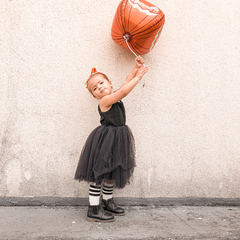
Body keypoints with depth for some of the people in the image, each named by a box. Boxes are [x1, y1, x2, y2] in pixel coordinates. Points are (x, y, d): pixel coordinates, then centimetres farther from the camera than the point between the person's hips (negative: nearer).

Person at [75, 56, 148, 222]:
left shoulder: (114, 98, 9)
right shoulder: (105, 101, -16)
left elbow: (126, 82, 10)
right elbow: (123, 91, -26)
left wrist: (136, 68, -2)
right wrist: (139, 76, -19)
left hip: (116, 140, 9)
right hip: (104, 141, -9)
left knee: (111, 173, 19)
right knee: (98, 174, -3)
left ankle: (107, 202, 34)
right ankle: (94, 210, 2)